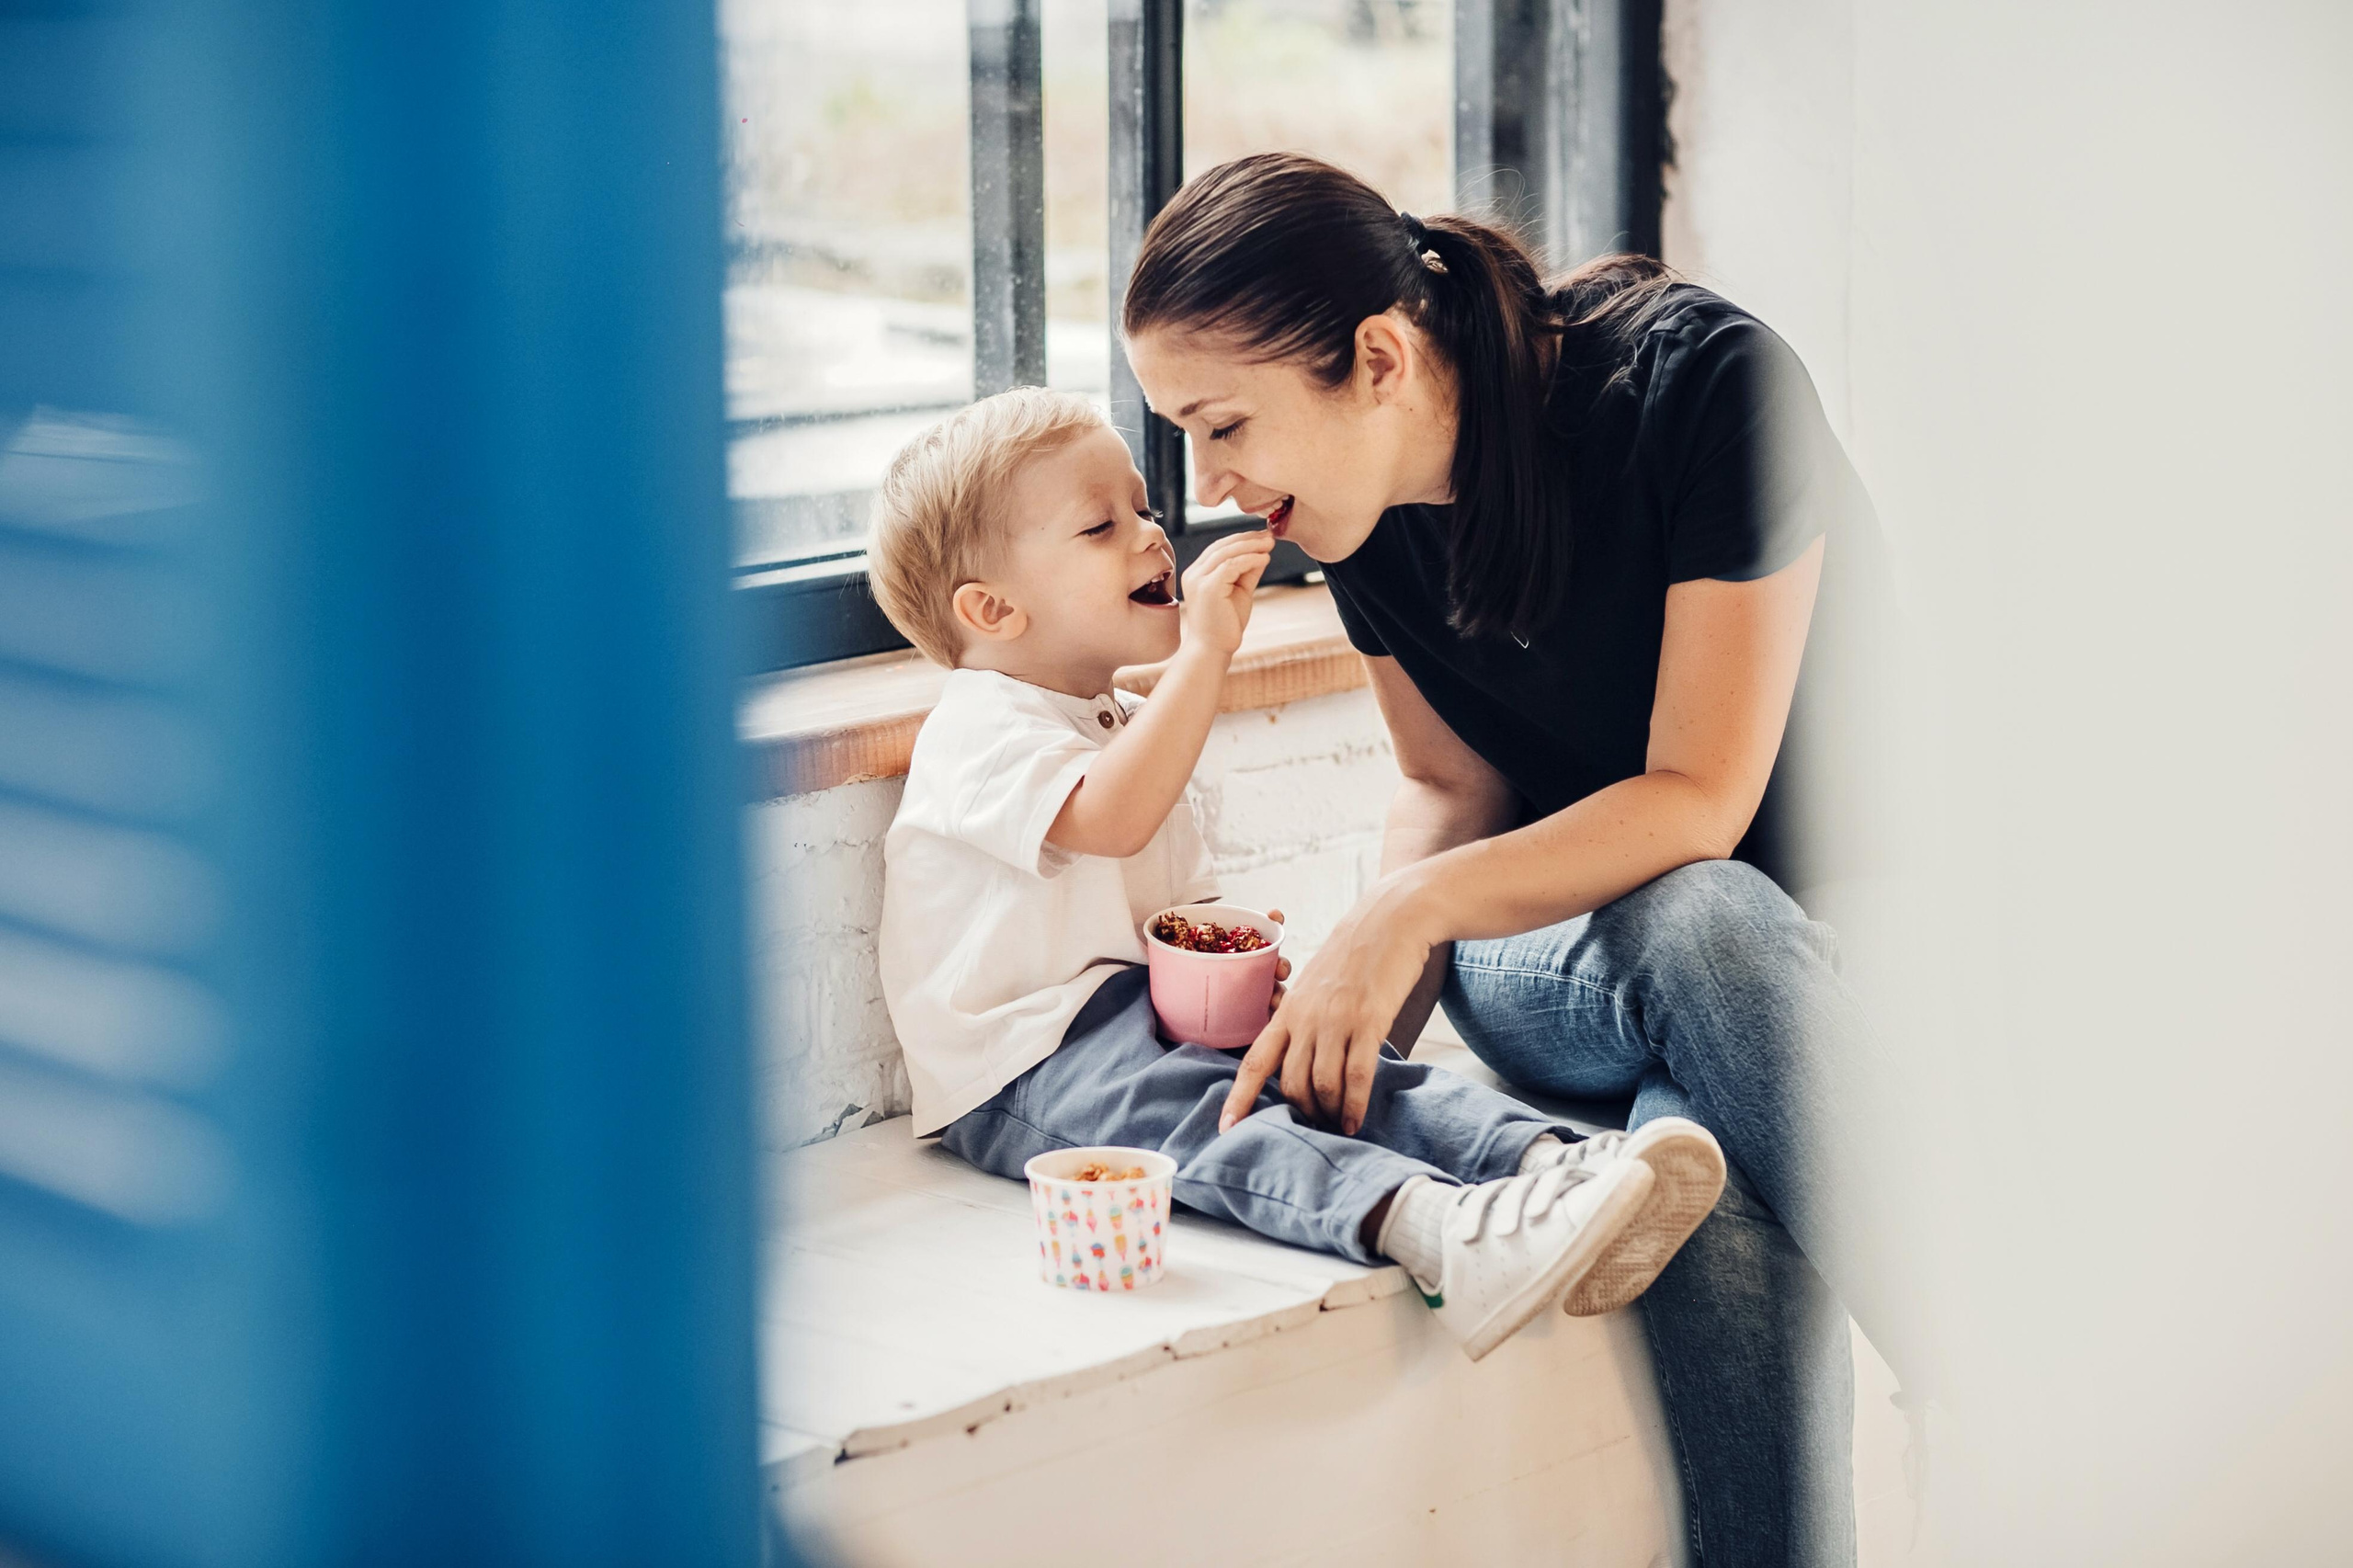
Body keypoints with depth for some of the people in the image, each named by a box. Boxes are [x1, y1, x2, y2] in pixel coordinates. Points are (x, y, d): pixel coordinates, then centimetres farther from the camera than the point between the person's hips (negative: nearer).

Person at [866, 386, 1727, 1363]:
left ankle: (1550, 1161, -41)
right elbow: (1110, 818, -30)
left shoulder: (1128, 724, 22)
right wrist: (1206, 647, -29)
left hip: (1147, 1016, 9)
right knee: (1192, 1113, -36)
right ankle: (1428, 1227, -63)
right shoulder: (979, 729, -11)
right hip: (1025, 1065, -9)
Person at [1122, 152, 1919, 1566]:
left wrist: (1415, 911, -31)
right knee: (1701, 923, -35)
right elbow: (1457, 789, 5)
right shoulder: (1366, 500, -4)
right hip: (1569, 944, 3)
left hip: (1825, 909, -3)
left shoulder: (1701, 382, -23)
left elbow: (1699, 799, -23)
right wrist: (1363, 1006, -14)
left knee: (1720, 1164, -38)